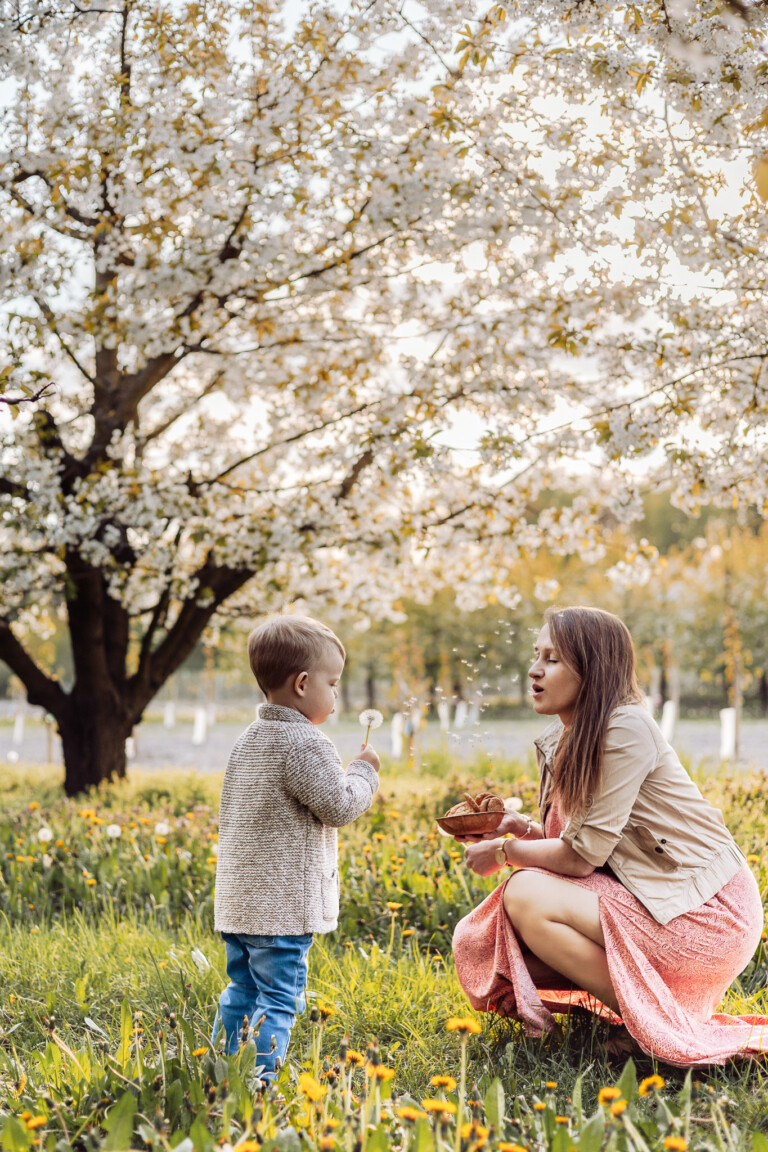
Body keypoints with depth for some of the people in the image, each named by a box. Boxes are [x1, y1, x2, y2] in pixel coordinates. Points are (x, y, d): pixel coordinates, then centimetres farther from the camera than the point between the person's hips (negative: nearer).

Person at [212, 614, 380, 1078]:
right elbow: (338, 806, -15)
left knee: (242, 990, 17)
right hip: (284, 903, -9)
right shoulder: (305, 742, -16)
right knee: (278, 999, -4)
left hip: (239, 897, 9)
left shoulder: (248, 742, 12)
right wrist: (365, 772, 0)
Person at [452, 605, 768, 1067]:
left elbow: (583, 855, -20)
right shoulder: (563, 741, 8)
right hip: (651, 894, 9)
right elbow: (580, 842, 11)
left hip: (709, 914, -9)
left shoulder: (626, 730, -18)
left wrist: (503, 852, -6)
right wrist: (523, 828, -6)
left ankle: (651, 1018, -10)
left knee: (527, 896, -20)